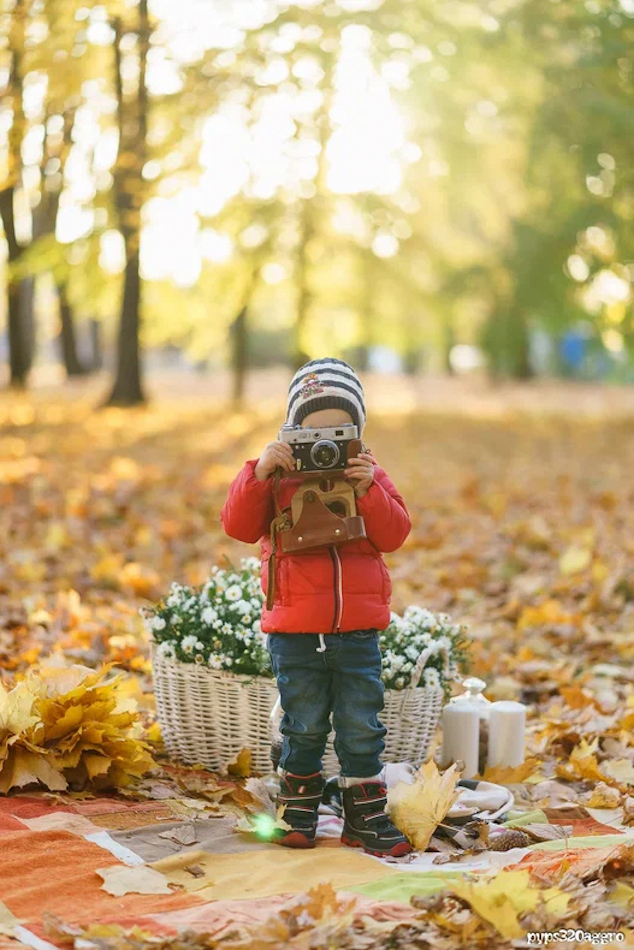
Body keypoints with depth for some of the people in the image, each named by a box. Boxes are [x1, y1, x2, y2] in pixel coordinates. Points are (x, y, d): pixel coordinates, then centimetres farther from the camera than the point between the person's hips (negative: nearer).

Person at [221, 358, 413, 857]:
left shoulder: (370, 476, 5)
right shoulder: (280, 478, -1)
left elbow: (395, 534, -5)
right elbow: (239, 525, -12)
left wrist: (368, 491, -19)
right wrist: (259, 472, -24)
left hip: (357, 631, 2)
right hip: (294, 632, -1)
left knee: (363, 730, 7)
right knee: (304, 729, 10)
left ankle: (366, 819, 18)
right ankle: (299, 814, 25)